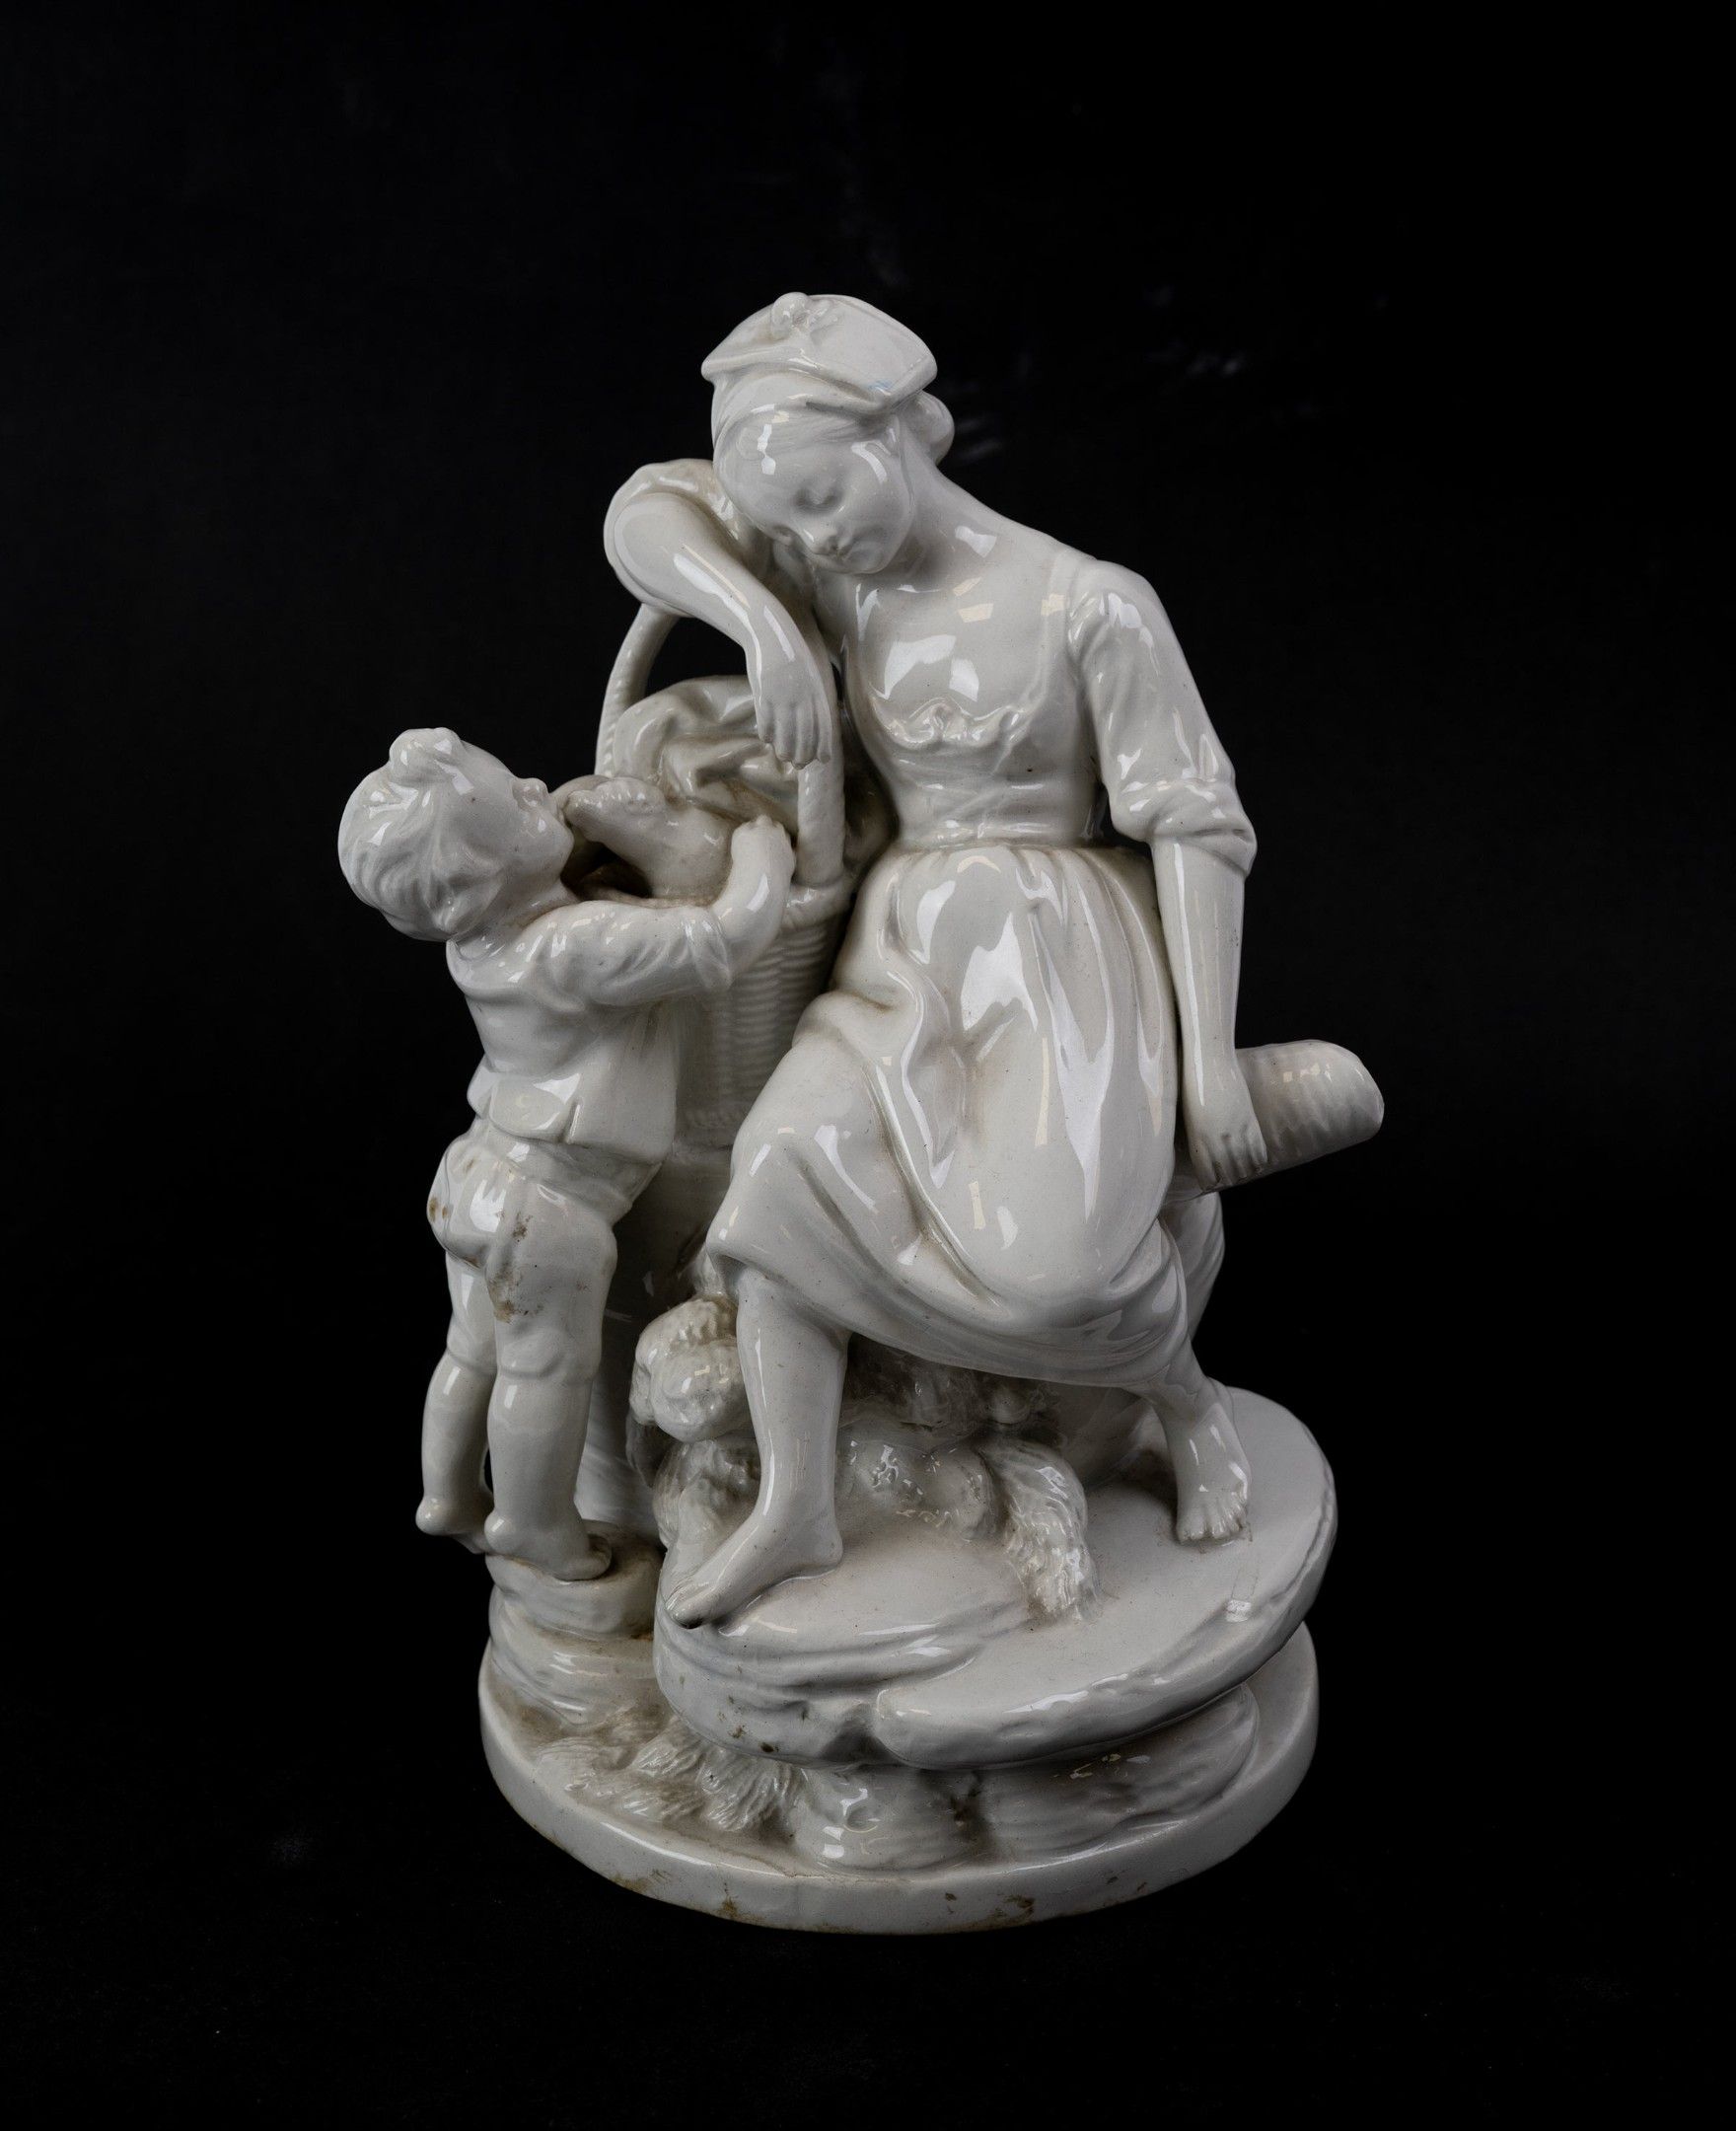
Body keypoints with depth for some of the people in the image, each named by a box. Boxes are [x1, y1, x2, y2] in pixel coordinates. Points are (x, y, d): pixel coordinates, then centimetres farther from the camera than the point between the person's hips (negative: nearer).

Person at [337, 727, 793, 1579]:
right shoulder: (579, 946, -29)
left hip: (473, 1179, 9)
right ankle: (537, 1523, 26)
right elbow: (729, 938, -29)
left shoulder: (482, 938, -4)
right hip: (547, 1211, -8)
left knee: (476, 1352, 24)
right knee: (547, 1371, 10)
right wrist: (761, 853, -11)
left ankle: (448, 1495, 40)